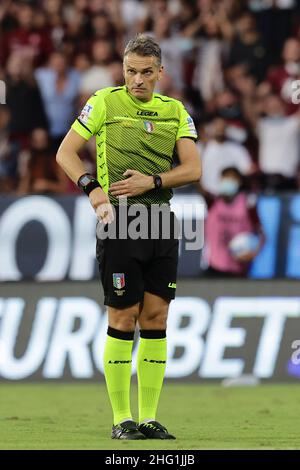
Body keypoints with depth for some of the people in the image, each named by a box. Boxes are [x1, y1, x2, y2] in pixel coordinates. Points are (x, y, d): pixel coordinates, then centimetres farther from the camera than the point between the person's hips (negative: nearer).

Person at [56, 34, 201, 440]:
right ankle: (122, 419, 2)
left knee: (156, 319, 2)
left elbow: (193, 169, 4)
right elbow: (65, 152, 1)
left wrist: (151, 181, -11)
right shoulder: (105, 102, 1)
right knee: (123, 319, -4)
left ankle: (149, 418, 7)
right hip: (119, 220, -4)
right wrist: (93, 190, -13)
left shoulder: (175, 111, 11)